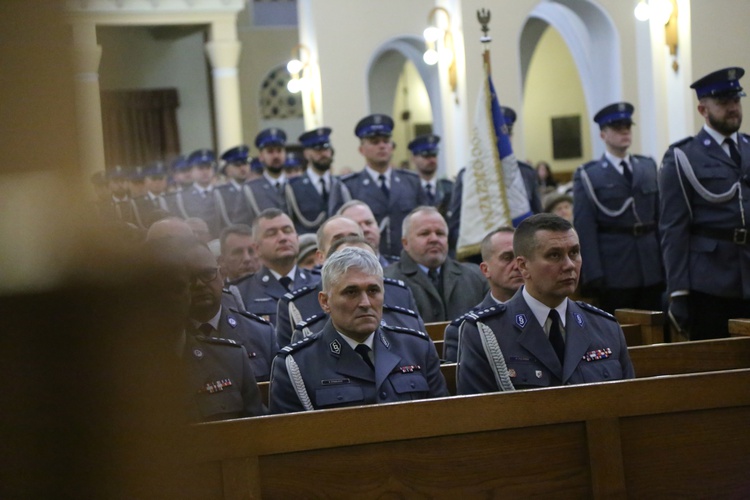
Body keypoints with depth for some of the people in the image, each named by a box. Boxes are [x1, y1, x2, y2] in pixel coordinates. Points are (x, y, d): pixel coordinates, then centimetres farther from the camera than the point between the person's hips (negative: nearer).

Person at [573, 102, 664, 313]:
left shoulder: (648, 167, 14)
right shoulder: (588, 176, 0)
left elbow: (660, 216, 12)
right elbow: (584, 230, -6)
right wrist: (593, 276, -13)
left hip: (651, 271, 4)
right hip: (614, 274, -4)